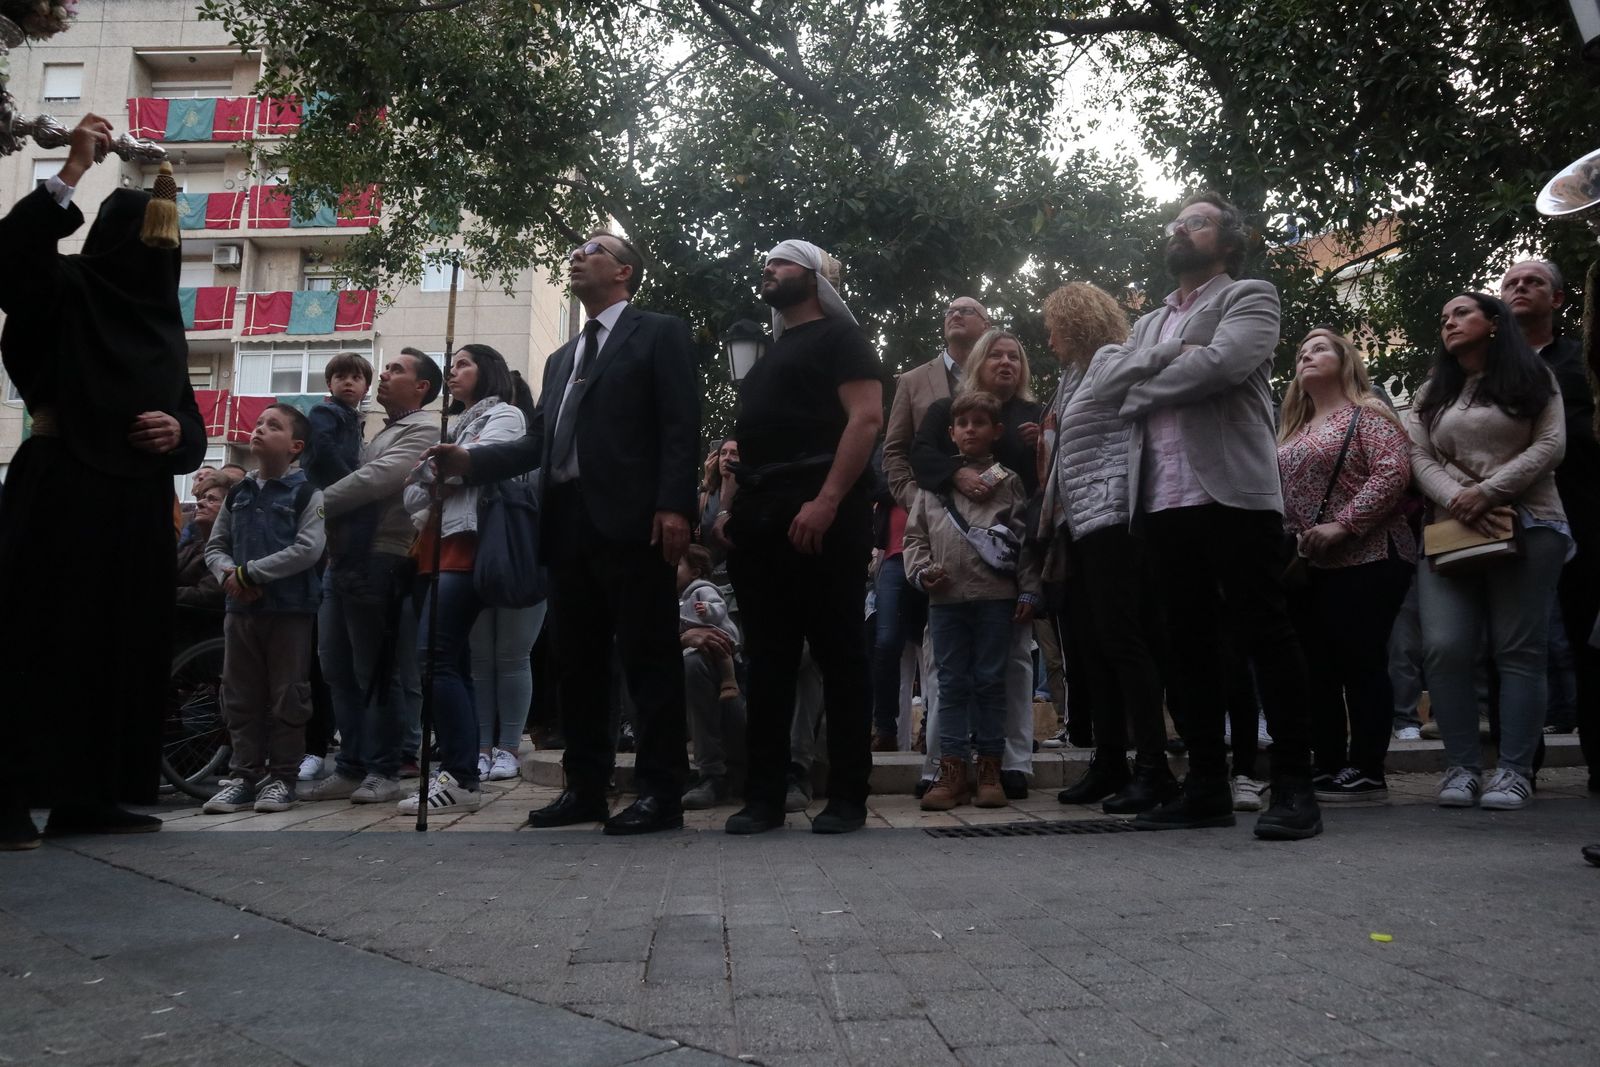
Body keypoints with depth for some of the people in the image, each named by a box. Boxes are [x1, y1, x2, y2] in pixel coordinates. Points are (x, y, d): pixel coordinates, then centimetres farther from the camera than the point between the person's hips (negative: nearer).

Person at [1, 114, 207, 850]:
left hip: (136, 508, 6)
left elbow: (193, 429, 18)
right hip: (61, 496, -6)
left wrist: (178, 433, -6)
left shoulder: (164, 326, 19)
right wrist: (73, 169, -19)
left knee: (121, 647, 6)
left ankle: (87, 795, 13)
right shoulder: (65, 291, 3)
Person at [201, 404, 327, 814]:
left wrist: (250, 573, -15)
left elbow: (308, 549, -15)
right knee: (240, 698, 8)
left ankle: (281, 777, 10)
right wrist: (227, 574, -8)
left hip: (290, 609, -5)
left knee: (287, 697, 1)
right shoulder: (237, 494, 13)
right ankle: (244, 776, 16)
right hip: (240, 608, 5)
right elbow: (215, 546, 15)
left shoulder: (307, 492, -4)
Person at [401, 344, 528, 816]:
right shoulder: (455, 424, 28)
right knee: (451, 659, 4)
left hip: (467, 543, -8)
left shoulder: (503, 414, 6)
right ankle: (461, 774, 5)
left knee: (436, 654, -17)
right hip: (437, 547, 8)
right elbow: (416, 493, 20)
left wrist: (426, 470, 3)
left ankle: (460, 777, -17)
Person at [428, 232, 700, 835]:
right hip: (569, 525, 8)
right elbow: (539, 443, 21)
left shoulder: (659, 334, 5)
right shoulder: (561, 359, 27)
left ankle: (661, 794, 0)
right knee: (575, 664, 10)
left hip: (630, 521, -8)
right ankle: (585, 788, 19)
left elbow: (681, 426, -6)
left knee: (648, 660, -4)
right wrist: (472, 462, 8)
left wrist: (674, 506, -17)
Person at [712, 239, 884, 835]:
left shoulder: (839, 336, 2)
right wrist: (732, 506, 10)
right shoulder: (769, 351, 26)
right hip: (758, 519, 8)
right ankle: (764, 797, 11)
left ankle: (847, 798, 3)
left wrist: (827, 501, -22)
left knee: (838, 654, -3)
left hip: (819, 514, -8)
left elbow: (866, 417, -12)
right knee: (766, 659, 6)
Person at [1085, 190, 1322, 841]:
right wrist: (1167, 356, -6)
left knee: (1263, 635, -5)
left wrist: (1139, 390, -2)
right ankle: (1208, 786, 15)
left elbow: (1219, 364, -14)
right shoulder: (1149, 324, 25)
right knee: (1189, 644, 8)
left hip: (1232, 492, -6)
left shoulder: (1249, 299, 5)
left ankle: (1293, 787, 0)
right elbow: (1103, 379, 9)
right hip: (1164, 500, 7)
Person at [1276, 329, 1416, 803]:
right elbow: (1279, 490, 21)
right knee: (1317, 668, 8)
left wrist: (1343, 525, -21)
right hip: (1306, 567, 8)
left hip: (1363, 561, -7)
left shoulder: (1367, 414, -1)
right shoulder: (1293, 430, 21)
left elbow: (1393, 471, -15)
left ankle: (1366, 772, 2)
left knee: (1361, 664, -5)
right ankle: (1327, 768, 14)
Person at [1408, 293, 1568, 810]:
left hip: (1527, 527, -2)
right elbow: (1419, 458, 6)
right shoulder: (1432, 393, 19)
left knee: (1519, 650, -4)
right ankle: (1462, 767, -4)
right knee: (1444, 648, -11)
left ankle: (1515, 772, -2)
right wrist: (1460, 503, -13)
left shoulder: (1533, 378, 10)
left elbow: (1550, 445, -2)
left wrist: (1487, 492, -14)